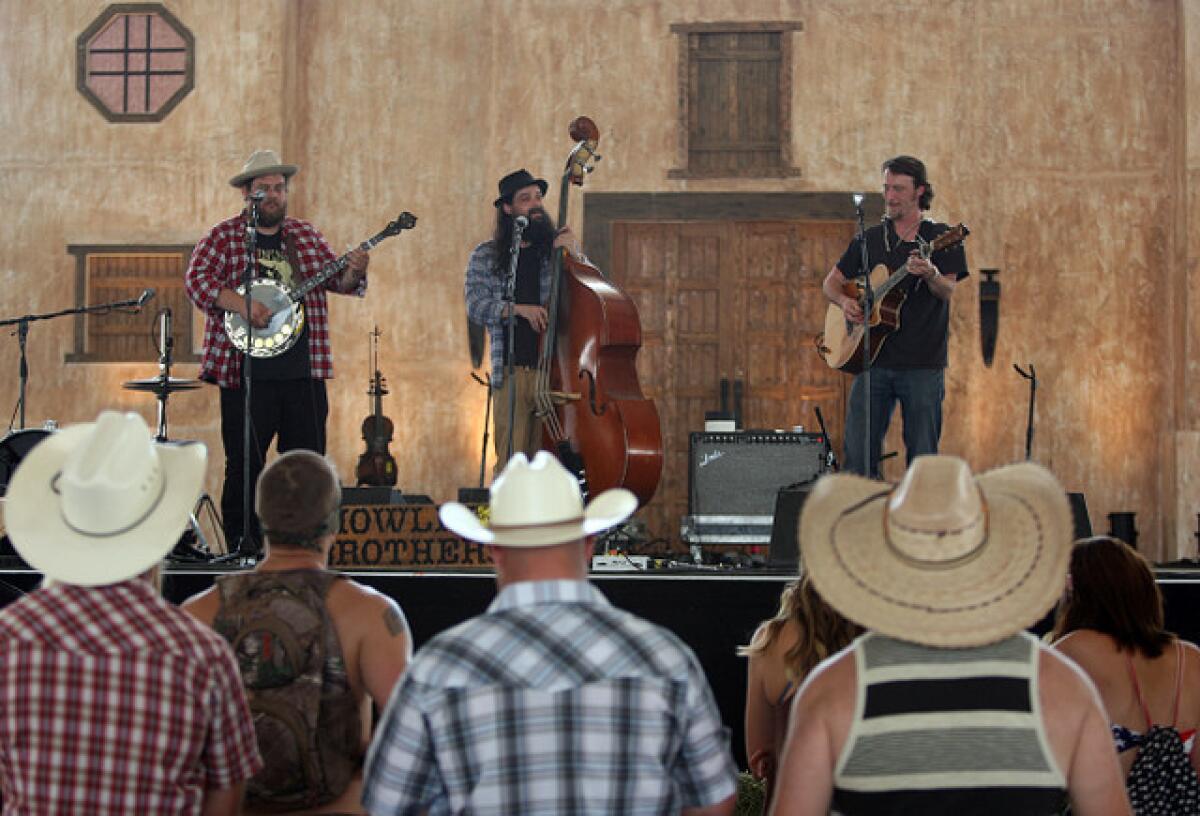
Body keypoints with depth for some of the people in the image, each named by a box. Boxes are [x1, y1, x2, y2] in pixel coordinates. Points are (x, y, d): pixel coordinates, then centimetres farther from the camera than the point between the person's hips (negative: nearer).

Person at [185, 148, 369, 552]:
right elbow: (197, 279, -10)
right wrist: (242, 305, -23)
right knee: (244, 466, -1)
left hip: (303, 371, 4)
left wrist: (353, 273, -12)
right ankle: (243, 552, 8)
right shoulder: (223, 237, 2)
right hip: (246, 372, -3)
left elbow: (336, 278, 11)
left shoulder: (306, 234, 14)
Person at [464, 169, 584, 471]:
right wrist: (519, 309, -16)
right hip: (513, 369, -1)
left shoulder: (558, 248, 13)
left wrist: (574, 256, -8)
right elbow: (475, 307, -1)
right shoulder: (486, 256, 9)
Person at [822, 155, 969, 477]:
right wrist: (844, 301, -4)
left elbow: (947, 292, -9)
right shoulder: (869, 239, 13)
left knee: (922, 458, 0)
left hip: (923, 365, -3)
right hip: (872, 361, 3)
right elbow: (831, 282, 18)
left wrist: (930, 274, -32)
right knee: (858, 456, -2)